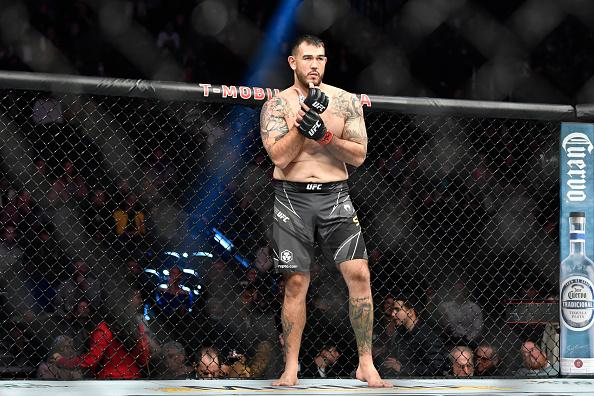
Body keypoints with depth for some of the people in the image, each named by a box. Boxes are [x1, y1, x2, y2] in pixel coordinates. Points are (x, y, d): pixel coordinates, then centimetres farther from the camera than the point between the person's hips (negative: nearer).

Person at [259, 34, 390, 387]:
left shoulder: (345, 101, 5)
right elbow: (279, 156, -10)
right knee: (296, 283, -1)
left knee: (359, 275, -10)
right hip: (292, 198, -1)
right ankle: (291, 369, 8)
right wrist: (302, 121, -20)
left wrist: (324, 136, -15)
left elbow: (358, 156, 0)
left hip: (335, 197, 1)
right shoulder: (277, 104, 1)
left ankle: (366, 365, -3)